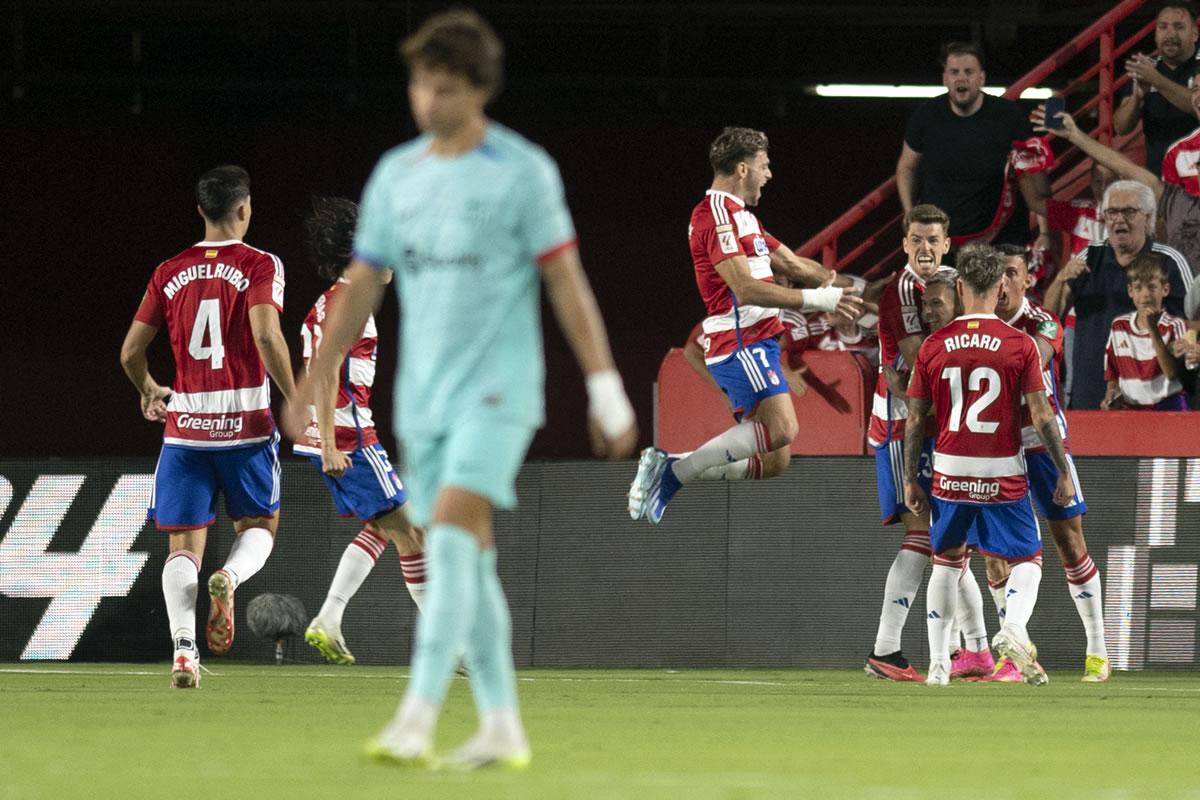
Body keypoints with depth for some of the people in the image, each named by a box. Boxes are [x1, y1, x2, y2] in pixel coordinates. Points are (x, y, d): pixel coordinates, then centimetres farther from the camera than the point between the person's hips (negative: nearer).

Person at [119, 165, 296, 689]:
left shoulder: (170, 272, 8)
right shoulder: (259, 266, -3)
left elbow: (130, 352, 10)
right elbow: (266, 336, -18)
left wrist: (149, 392, 30)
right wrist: (294, 402, -10)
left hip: (185, 424, 2)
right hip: (245, 421, -2)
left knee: (184, 545, 3)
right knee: (259, 526, 16)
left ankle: (183, 647, -17)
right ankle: (230, 578, -17)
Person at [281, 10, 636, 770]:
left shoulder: (522, 171, -5)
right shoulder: (396, 175, 10)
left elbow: (566, 281, -5)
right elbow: (361, 288, 15)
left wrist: (605, 388, -8)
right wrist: (311, 390, 14)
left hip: (496, 389, -6)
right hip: (423, 393, 6)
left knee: (452, 538, -19)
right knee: (469, 560, 6)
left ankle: (418, 718, -25)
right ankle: (502, 727, 12)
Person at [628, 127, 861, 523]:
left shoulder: (740, 215, 23)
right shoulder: (717, 214, -11)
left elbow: (791, 264, 28)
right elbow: (746, 288, -19)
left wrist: (843, 285, 18)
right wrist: (817, 299, -18)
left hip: (757, 343, 10)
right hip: (741, 341, -10)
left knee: (774, 461, 5)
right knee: (780, 428, -26)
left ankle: (668, 471, 9)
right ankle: (674, 470, -20)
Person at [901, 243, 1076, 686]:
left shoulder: (933, 346, 0)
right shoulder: (1020, 345, -8)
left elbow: (915, 420, 3)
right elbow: (1042, 416, -8)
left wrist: (910, 479, 12)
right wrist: (1064, 472, 1)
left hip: (949, 473, 2)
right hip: (1003, 475, -2)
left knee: (946, 562, 17)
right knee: (1028, 559, 9)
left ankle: (938, 664, 15)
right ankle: (1014, 628, -19)